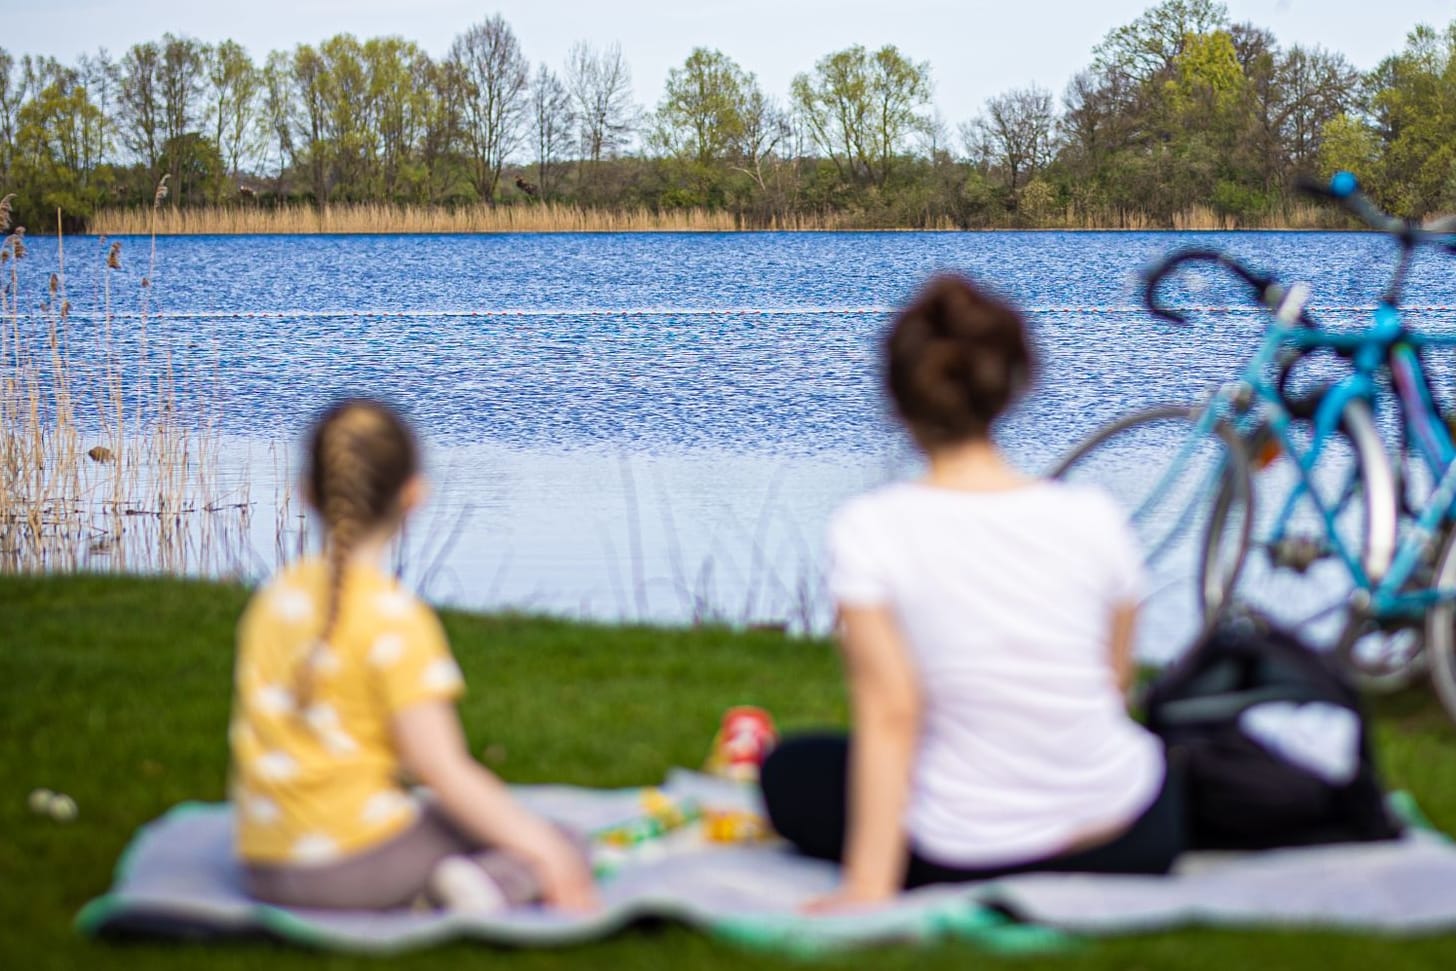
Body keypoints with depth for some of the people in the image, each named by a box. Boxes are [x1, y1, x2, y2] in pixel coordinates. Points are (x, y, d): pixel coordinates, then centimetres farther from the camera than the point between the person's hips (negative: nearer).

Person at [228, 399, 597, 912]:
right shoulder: (395, 619, -14)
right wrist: (542, 849, -9)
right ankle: (489, 886, -21)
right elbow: (443, 770, -16)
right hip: (354, 858, -7)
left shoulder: (272, 599, 6)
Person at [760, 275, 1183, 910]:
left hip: (965, 862, -3)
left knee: (791, 771, 26)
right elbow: (1115, 684, 4)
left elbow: (890, 712, -17)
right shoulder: (1093, 517, -7)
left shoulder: (868, 530, -14)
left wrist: (868, 885, -15)